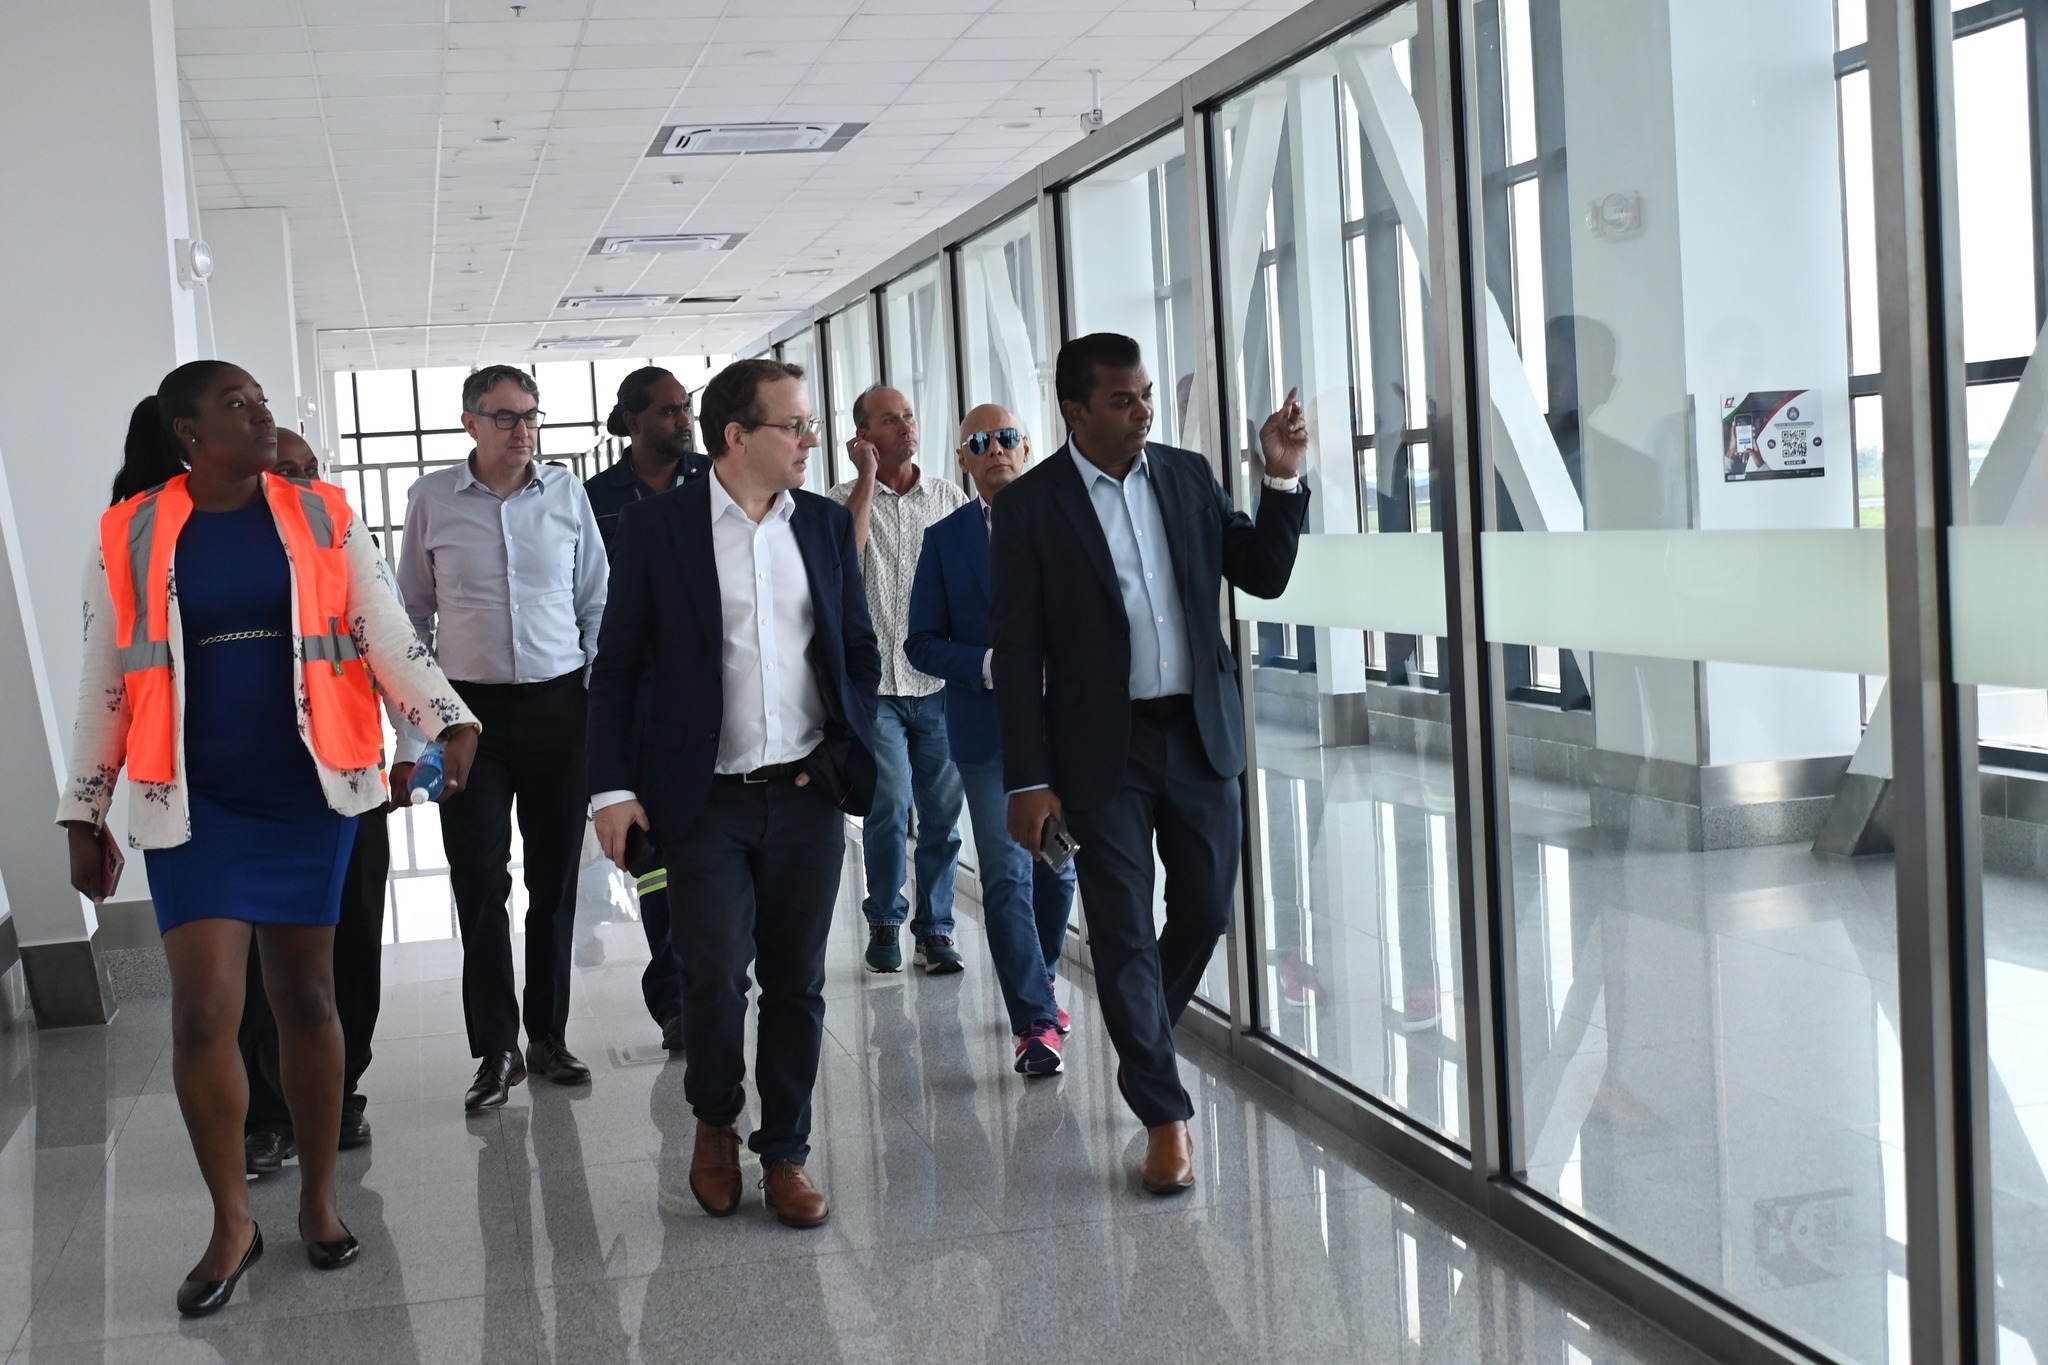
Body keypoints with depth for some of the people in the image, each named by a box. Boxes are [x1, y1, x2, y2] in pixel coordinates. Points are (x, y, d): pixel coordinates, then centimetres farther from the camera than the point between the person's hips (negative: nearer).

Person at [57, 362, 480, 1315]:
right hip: (194, 803, -1)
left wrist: (450, 720, -15)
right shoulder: (130, 538, 1)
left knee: (306, 996, 9)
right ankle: (232, 1221, 12)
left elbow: (387, 636, -2)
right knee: (203, 1010, -6)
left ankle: (318, 1199, 25)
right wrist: (84, 813, 8)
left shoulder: (323, 520, 3)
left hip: (307, 793, 1)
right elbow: (105, 687, 6)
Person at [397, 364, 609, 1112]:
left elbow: (595, 600, 10)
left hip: (559, 704, 1)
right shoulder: (431, 498, 1)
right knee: (479, 881, -1)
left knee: (555, 876, 8)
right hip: (471, 707, -1)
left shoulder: (566, 492, 3)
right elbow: (414, 609, 10)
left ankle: (548, 1033, 20)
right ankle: (495, 1048, 8)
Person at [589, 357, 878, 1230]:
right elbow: (616, 666, -1)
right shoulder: (656, 527, -3)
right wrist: (613, 788, -6)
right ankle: (714, 1123, 24)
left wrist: (849, 753, 2)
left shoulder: (826, 526, 8)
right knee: (715, 976, -4)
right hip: (704, 799, -3)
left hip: (806, 796, 3)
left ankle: (785, 1151, 22)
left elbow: (860, 650, 15)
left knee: (796, 981, 7)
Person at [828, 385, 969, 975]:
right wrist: (867, 476, -11)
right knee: (889, 808, -9)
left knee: (942, 813, 4)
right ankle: (884, 923, 9)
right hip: (877, 684, -2)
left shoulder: (950, 497, 10)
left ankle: (935, 928, 16)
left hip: (940, 682, 2)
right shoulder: (846, 498, 3)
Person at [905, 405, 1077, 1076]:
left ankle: (1036, 983, 35)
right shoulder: (945, 539, 4)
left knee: (1058, 868, 13)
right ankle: (1035, 1020, -2)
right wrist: (989, 666, -15)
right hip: (988, 731, -1)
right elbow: (923, 642, 2)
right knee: (1007, 877, -6)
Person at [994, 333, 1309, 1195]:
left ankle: (1142, 1043, 39)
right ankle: (1164, 1114, 11)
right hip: (1103, 750, -4)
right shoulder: (1030, 506, -7)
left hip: (1201, 734, 4)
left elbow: (1263, 577, 5)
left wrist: (1283, 481, -9)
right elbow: (1018, 652, -6)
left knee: (1205, 912, 12)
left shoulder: (1188, 476, 5)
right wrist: (1028, 781, -9)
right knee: (1123, 933, -1)